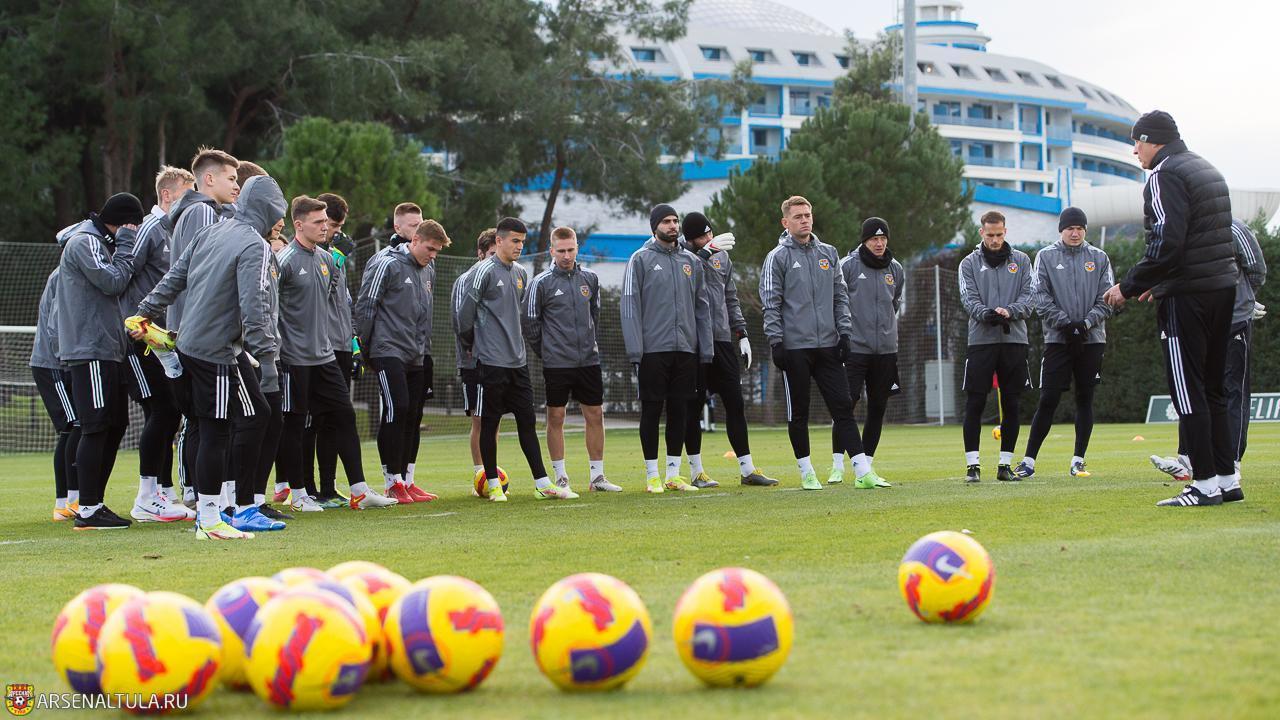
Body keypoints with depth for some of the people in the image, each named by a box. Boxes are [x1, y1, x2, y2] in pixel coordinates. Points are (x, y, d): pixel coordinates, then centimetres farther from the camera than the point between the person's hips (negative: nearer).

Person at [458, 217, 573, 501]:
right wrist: (470, 344, 2)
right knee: (490, 422, 0)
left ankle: (542, 484, 6)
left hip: (518, 361, 7)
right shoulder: (485, 271, -9)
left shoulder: (520, 274, 14)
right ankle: (493, 484, 7)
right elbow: (465, 311, -8)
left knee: (527, 422, 6)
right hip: (492, 361, -7)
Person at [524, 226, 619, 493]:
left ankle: (597, 476, 11)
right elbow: (530, 323, 0)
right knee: (556, 417, 1)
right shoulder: (541, 283, -5)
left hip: (589, 360, 4)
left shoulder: (590, 278, 8)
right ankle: (560, 477, 8)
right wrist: (546, 352, 3)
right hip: (556, 363, -4)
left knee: (595, 415, 4)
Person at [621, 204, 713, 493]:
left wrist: (706, 349, 6)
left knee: (679, 411, 7)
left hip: (685, 350, 4)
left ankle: (674, 473, 14)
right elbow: (630, 305, -5)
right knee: (652, 411, 0)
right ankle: (652, 475, 7)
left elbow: (702, 307, 14)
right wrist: (635, 350, -13)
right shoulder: (641, 260, -1)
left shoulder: (691, 261, 12)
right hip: (653, 349, -4)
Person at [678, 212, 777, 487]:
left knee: (735, 404, 5)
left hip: (722, 339, 6)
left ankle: (747, 469, 9)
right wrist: (708, 250, -31)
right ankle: (696, 471, 8)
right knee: (694, 406, 1)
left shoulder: (722, 257, 16)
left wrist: (742, 333, 14)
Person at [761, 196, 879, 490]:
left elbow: (841, 297, 16)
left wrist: (845, 332, 7)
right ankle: (806, 472, 12)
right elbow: (771, 303, -4)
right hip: (795, 347, -4)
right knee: (799, 412, 3)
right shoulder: (778, 257, 0)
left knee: (843, 406, -1)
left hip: (828, 345, 4)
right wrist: (776, 342, -11)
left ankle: (862, 471, -5)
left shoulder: (829, 254, 14)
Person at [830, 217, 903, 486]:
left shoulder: (896, 270, 11)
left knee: (878, 409, 5)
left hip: (886, 350, 5)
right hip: (854, 349, -5)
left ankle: (866, 466, 12)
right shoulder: (848, 266, -4)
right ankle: (838, 466, -2)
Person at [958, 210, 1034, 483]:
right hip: (981, 340, -2)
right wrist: (985, 313, -24)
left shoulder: (1021, 261, 11)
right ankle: (973, 465, -2)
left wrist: (1009, 311, -18)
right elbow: (968, 299, -4)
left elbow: (1028, 296, 2)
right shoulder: (969, 263, 8)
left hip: (1014, 340, 2)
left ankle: (1005, 464, 10)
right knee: (974, 404, -5)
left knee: (1011, 406, 3)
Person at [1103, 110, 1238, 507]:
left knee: (1188, 390, -6)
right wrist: (1161, 283, 19)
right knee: (1212, 388, 14)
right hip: (1224, 286, 9)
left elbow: (1166, 245, -20)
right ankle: (1226, 478, 14)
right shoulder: (1208, 170, 19)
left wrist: (1129, 286, -11)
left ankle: (1205, 484, -8)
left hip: (1187, 297, -9)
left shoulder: (1165, 176, -11)